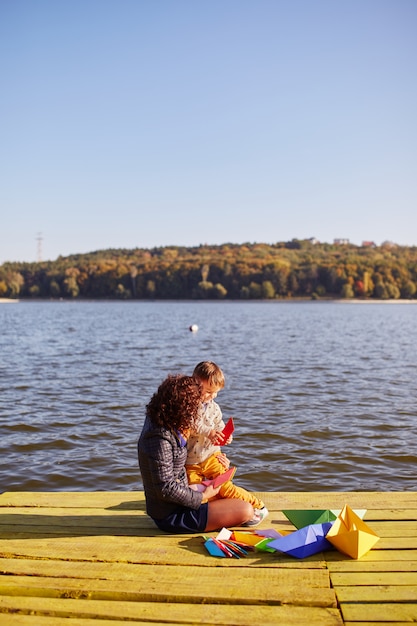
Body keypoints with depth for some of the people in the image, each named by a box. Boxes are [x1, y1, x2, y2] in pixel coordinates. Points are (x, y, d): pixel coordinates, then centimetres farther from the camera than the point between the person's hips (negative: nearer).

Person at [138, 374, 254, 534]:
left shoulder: (158, 422, 1)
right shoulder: (160, 438, -29)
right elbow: (167, 489, -27)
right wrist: (203, 496, -16)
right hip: (171, 515, -10)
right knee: (246, 511, -10)